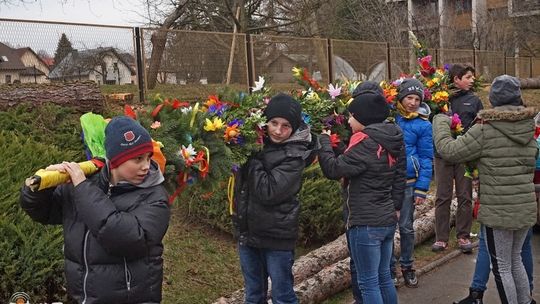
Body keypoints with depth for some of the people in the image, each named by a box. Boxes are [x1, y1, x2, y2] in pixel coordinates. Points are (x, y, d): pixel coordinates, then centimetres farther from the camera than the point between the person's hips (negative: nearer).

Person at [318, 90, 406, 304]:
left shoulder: (365, 143, -19)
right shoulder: (393, 141, 7)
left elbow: (333, 169, -20)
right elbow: (400, 177, 14)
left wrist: (324, 140, -7)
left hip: (365, 223, -9)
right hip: (388, 220, 9)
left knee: (368, 283, 2)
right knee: (383, 277, 20)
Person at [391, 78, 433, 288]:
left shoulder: (423, 124, -2)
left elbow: (426, 158, -1)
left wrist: (421, 188, -6)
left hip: (408, 182, -1)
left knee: (406, 227, 8)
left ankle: (407, 266, 26)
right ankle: (390, 267, 21)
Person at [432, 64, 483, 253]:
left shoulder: (473, 100, 7)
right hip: (443, 154, -1)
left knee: (465, 197, 8)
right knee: (442, 197, 4)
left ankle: (463, 236, 19)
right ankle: (441, 237, 13)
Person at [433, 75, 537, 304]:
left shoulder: (486, 129, -16)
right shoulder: (529, 126, 3)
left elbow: (449, 151, -11)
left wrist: (440, 122, 3)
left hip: (498, 211, -6)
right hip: (526, 207, 6)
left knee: (502, 267, 8)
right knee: (515, 259, 24)